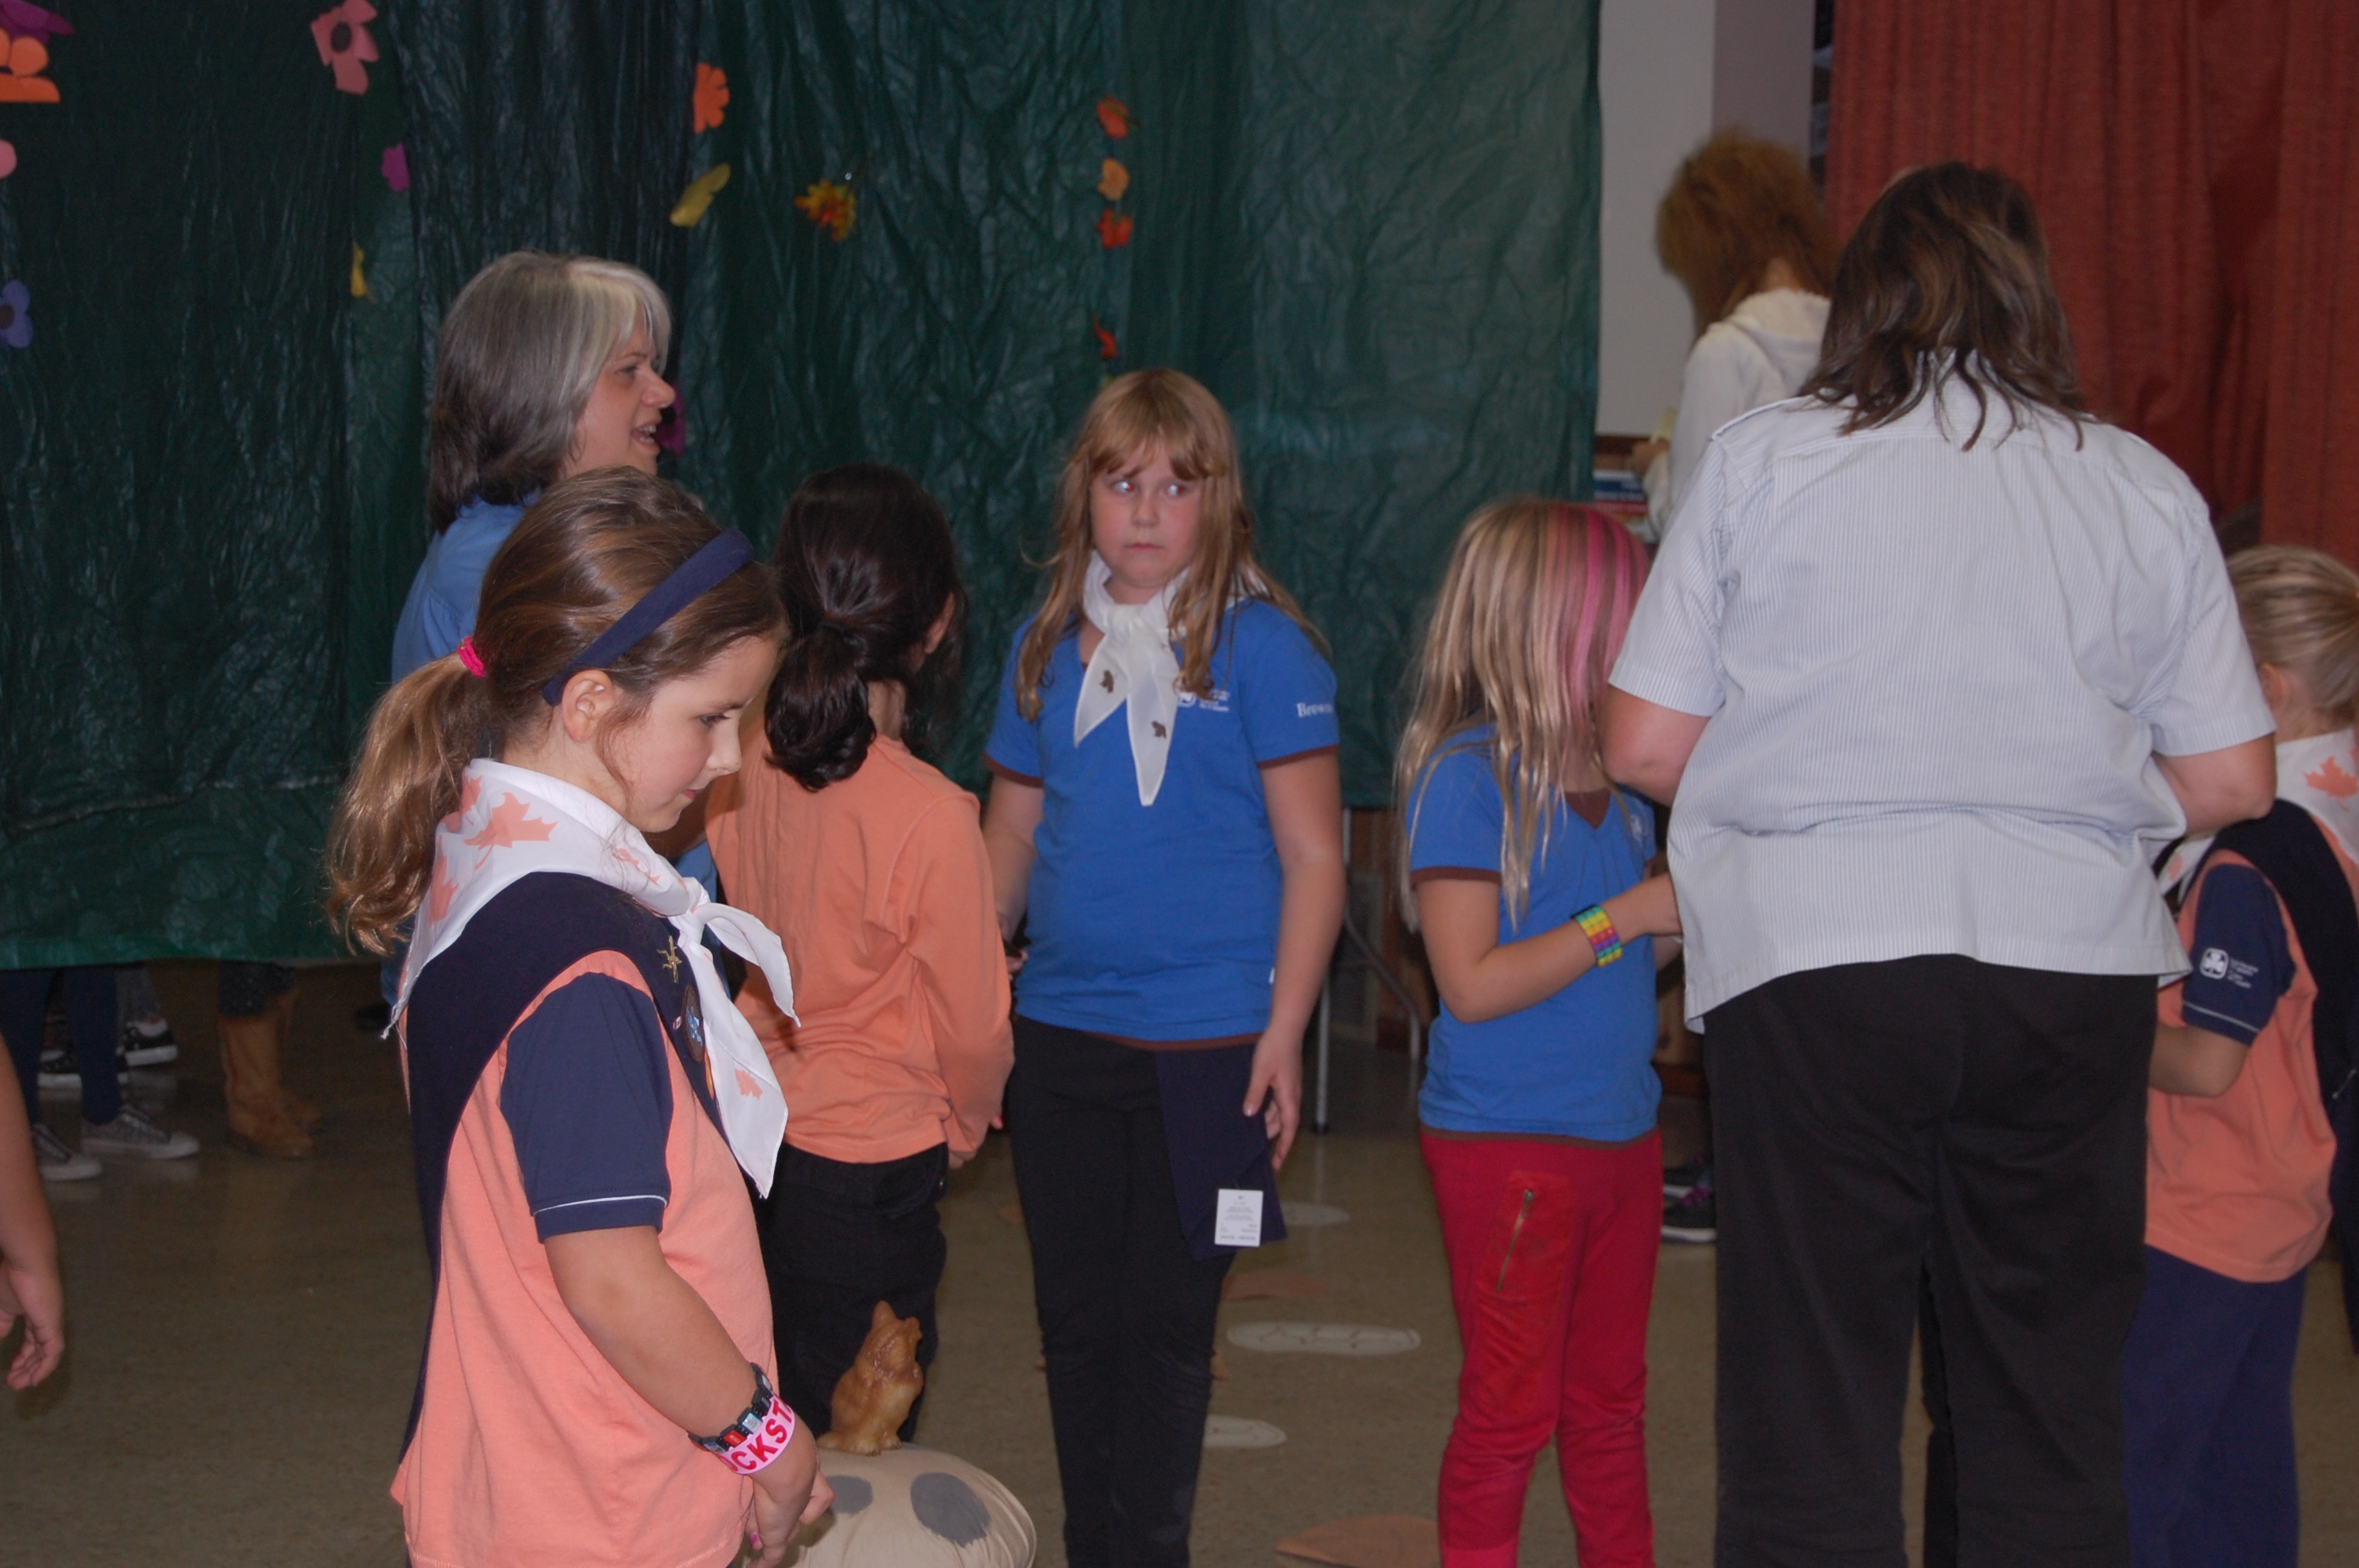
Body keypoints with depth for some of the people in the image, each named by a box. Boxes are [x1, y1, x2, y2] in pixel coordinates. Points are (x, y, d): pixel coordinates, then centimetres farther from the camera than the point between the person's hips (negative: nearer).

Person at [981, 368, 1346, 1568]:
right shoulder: (1048, 650, 8)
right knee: (1075, 1322, 11)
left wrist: (1283, 1035, -12)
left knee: (1165, 1326, 3)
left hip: (1206, 1047, -4)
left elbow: (1313, 856, -7)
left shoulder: (1260, 646, -6)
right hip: (1060, 1039, 5)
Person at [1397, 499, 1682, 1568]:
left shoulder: (1613, 775, 8)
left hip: (1621, 1132, 7)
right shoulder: (1464, 775, -15)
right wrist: (1631, 916, -19)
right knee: (1512, 1409, 2)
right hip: (1506, 1144, -7)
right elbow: (1474, 985, -19)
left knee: (1609, 1402, 16)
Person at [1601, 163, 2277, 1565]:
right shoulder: (2146, 489, 8)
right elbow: (2230, 784, 8)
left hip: (1815, 959, -2)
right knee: (2057, 1406, 12)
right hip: (2070, 963, 2)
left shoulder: (1762, 462, 3)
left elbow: (1646, 745, 2)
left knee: (1812, 1408, 5)